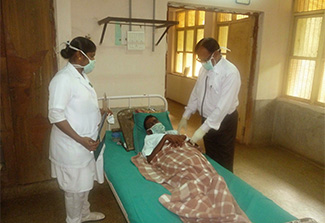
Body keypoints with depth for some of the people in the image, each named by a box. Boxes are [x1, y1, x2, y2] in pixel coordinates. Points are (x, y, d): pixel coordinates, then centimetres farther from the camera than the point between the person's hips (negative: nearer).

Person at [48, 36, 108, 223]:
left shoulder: (81, 75, 7)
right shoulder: (63, 79, -22)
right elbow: (56, 116, -24)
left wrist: (99, 114, 9)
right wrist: (81, 140, -24)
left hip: (86, 141, 9)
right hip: (72, 144, -9)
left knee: (85, 182, 24)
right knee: (75, 186, 10)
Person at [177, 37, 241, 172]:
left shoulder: (230, 72, -24)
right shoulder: (204, 69, 0)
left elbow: (224, 106, -29)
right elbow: (195, 94, 9)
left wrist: (203, 129, -29)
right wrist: (185, 116, 4)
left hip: (224, 122, -7)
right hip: (207, 120, 7)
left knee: (223, 163, 9)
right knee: (210, 158, 21)